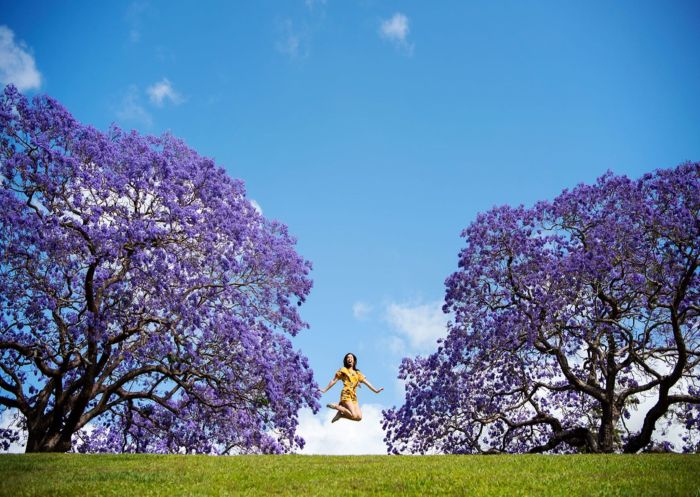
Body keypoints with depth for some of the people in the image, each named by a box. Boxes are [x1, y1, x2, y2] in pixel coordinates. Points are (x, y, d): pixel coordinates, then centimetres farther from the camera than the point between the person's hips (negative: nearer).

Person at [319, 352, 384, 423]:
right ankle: (336, 406, -5)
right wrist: (325, 390, 5)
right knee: (354, 415, -22)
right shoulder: (343, 370, 10)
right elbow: (334, 381, 9)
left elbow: (366, 382, 16)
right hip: (346, 394, -5)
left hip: (354, 396, 5)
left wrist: (375, 390, 5)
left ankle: (341, 414, 4)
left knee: (359, 417, -12)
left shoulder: (357, 373, 22)